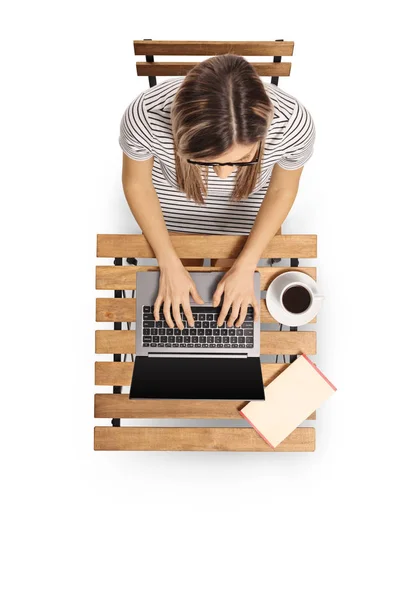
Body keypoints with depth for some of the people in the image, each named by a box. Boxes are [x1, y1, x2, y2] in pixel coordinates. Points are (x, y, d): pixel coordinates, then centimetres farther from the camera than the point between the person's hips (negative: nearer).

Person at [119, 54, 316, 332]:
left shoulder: (293, 123, -40)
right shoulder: (145, 116, -42)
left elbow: (282, 189, -16)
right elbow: (136, 182, -18)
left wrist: (245, 267, -16)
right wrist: (170, 264, -16)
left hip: (246, 201, 1)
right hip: (175, 195, 0)